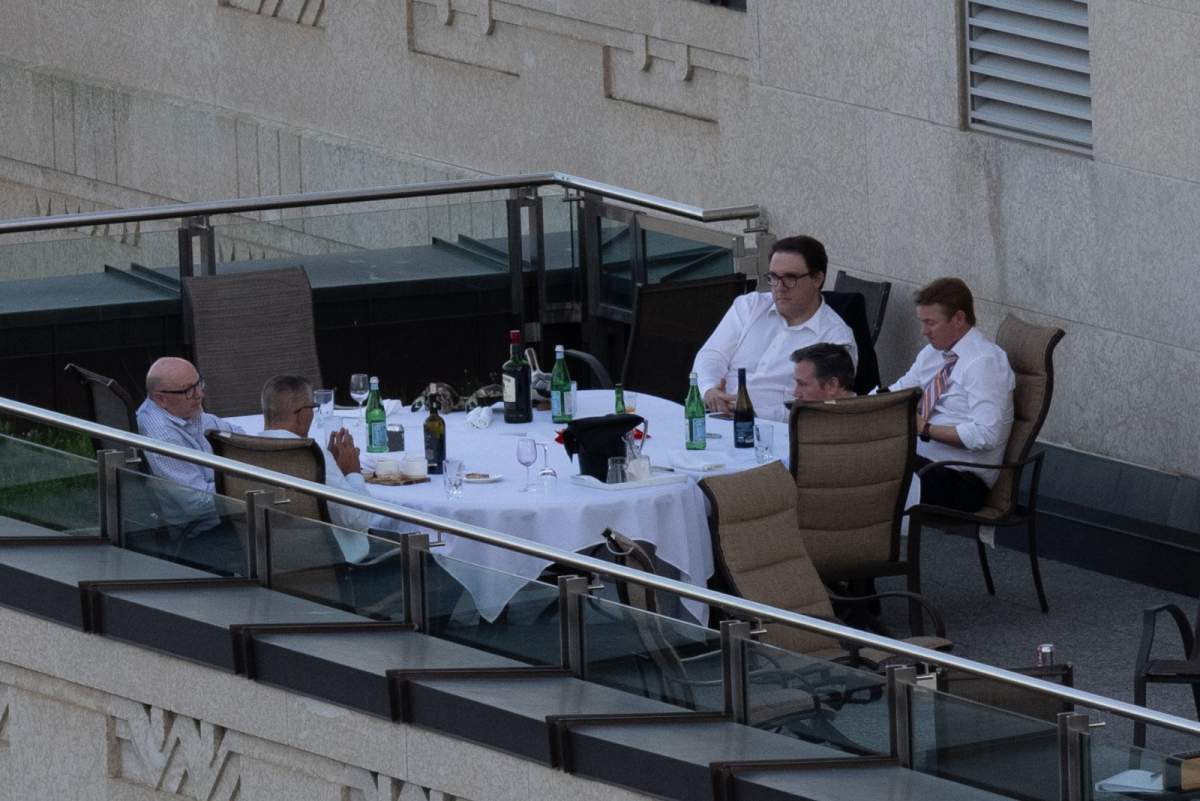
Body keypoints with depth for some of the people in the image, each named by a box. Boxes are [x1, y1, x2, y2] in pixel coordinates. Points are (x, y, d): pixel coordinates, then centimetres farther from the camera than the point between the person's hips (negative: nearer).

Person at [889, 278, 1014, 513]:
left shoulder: (985, 361, -12)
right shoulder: (931, 354, 16)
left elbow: (985, 435, -21)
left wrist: (926, 428, -18)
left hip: (961, 479, -8)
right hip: (919, 458, 8)